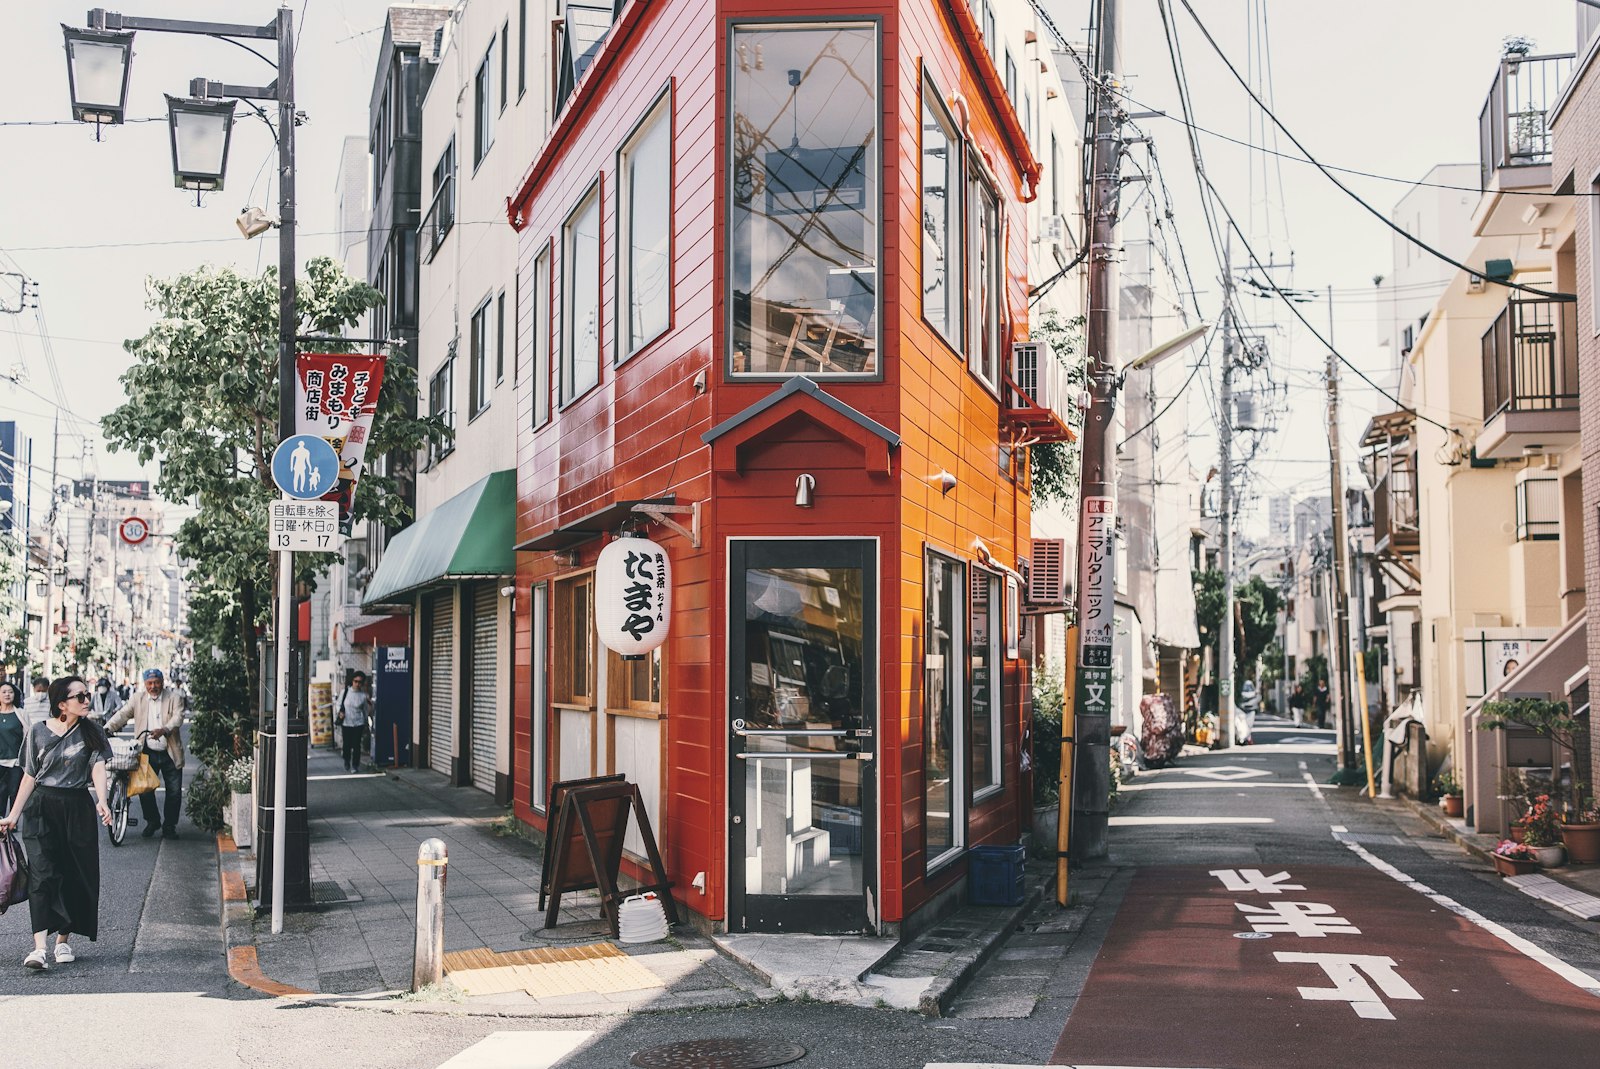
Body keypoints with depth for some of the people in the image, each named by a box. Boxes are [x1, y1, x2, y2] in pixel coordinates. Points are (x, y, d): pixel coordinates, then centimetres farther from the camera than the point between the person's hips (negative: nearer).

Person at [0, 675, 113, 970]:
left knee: (74, 875, 4)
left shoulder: (91, 732, 4)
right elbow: (30, 777, 7)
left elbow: (98, 767, -9)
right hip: (42, 808, -1)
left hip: (78, 808, 2)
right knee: (42, 874, -12)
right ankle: (38, 948, -19)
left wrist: (102, 802, -26)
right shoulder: (39, 732, 2)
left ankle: (63, 941, 19)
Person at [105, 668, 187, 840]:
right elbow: (123, 714, -2)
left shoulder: (174, 696, -2)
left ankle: (169, 826, 17)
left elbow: (178, 717, -15)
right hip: (148, 752, 2)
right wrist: (107, 728, -18)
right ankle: (152, 822, 23)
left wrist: (165, 730, -33)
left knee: (174, 791, 3)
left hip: (170, 753, -2)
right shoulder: (138, 698, 5)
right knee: (145, 789, 2)